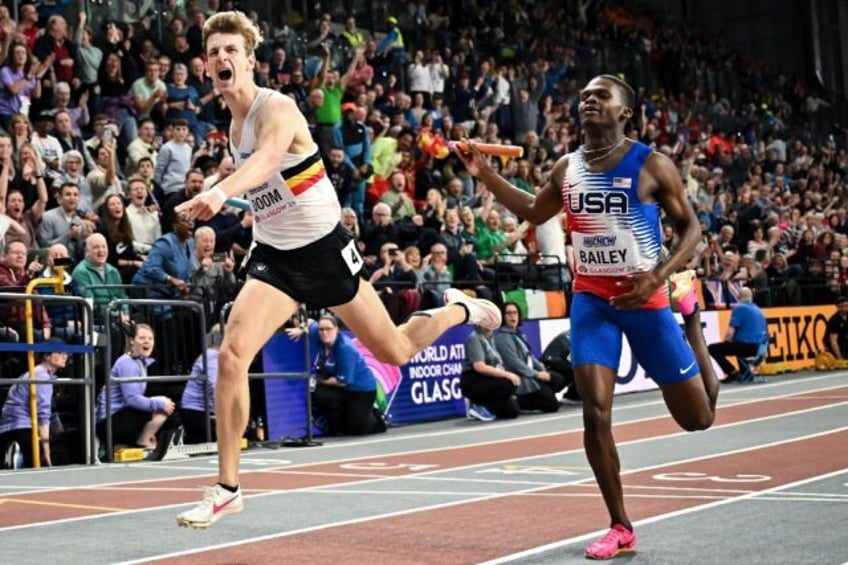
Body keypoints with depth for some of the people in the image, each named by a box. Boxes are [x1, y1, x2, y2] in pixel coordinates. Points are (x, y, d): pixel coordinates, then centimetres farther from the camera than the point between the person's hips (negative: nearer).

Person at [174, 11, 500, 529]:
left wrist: (221, 192, -61)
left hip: (323, 248, -5)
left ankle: (460, 310, 43)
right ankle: (228, 488, -8)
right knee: (232, 355, -17)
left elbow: (268, 160, -43)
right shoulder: (233, 121, 4)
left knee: (395, 352, 10)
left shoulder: (277, 108, -20)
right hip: (274, 255, 5)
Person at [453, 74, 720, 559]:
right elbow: (534, 213, 20)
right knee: (596, 413, -10)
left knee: (698, 418, 6)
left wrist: (659, 276, -20)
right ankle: (621, 528, 5)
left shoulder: (652, 165, -10)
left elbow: (691, 227, -5)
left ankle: (693, 325, 38)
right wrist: (485, 174, 9)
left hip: (645, 299, -3)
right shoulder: (567, 168, 4)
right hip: (591, 299, 3)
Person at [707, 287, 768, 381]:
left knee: (712, 348, 0)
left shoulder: (739, 308, -7)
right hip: (759, 347, 8)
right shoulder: (758, 310, 17)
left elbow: (730, 333, -13)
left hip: (746, 346, -8)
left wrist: (725, 343, 9)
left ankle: (732, 372, -6)